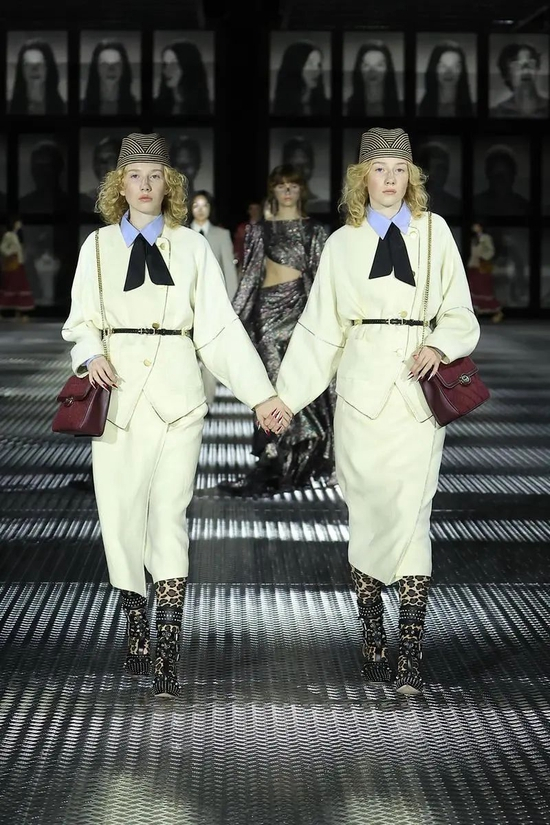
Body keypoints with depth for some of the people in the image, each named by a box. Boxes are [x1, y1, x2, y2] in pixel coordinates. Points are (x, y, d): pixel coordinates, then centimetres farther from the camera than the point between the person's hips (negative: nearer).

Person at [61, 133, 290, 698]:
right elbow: (81, 319, 12)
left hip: (176, 392, -1)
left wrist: (259, 393, 2)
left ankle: (167, 655, -9)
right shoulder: (98, 246, 9)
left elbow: (219, 326, 7)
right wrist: (91, 354, -10)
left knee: (169, 515, -8)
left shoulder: (191, 247, 7)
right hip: (118, 390, 1)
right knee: (120, 513, 1)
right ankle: (136, 627, 22)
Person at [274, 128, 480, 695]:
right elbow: (320, 329, 12)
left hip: (419, 391, -1)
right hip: (361, 388, 1)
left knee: (411, 515, -10)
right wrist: (286, 396, 9)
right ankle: (372, 642, 11)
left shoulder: (434, 232, 8)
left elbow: (459, 315, 9)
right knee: (366, 514, 2)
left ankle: (410, 656, -11)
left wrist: (440, 346, -11)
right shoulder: (343, 243, 10)